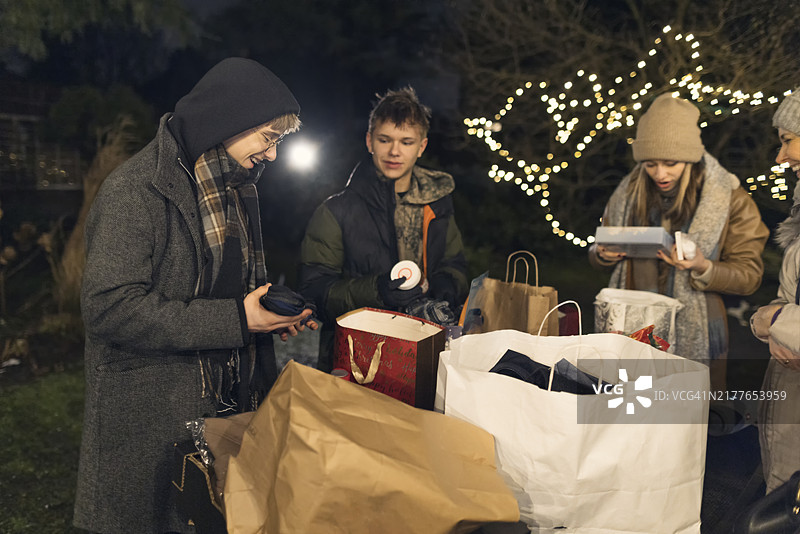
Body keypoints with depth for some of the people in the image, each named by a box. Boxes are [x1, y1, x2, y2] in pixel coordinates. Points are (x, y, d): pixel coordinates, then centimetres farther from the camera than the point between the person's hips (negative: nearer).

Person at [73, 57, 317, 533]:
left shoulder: (238, 187, 11)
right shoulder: (135, 191, -17)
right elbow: (110, 307, -24)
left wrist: (276, 311, 0)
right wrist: (235, 320, -23)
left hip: (233, 402, 7)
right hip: (154, 417, -7)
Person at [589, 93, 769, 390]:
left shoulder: (729, 200, -5)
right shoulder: (630, 193, 5)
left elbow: (749, 276, -3)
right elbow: (598, 253, 17)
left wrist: (702, 268, -21)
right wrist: (603, 255, -7)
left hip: (694, 340, -3)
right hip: (633, 330, 3)